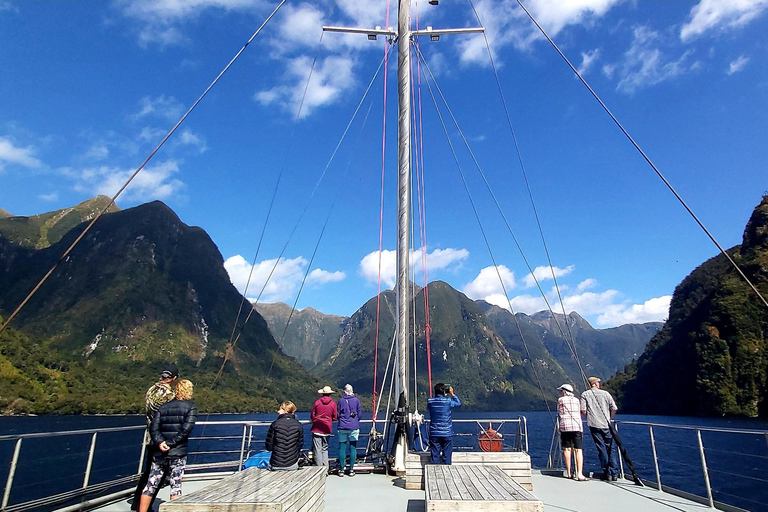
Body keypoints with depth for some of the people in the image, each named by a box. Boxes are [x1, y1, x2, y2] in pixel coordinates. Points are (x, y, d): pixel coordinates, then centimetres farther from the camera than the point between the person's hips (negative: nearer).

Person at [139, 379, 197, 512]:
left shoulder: (163, 406, 11)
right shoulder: (191, 407, -2)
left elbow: (153, 427, 0)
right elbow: (186, 429, -14)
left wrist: (159, 442, -9)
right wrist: (171, 443, -9)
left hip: (160, 453, 4)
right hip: (178, 453, -4)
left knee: (150, 486, 12)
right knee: (176, 486, 4)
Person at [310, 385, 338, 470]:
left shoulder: (317, 402, -2)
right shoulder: (333, 403, -1)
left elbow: (312, 416, 4)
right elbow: (335, 418, 3)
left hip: (317, 428, -1)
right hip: (327, 429, 1)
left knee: (317, 449, 2)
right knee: (325, 448, 14)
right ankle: (325, 468, 12)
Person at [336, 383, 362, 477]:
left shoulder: (341, 400, 2)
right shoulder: (356, 400, 2)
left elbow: (338, 414, 9)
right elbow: (359, 414, 6)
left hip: (342, 427, 0)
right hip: (354, 427, 0)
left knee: (342, 447, 5)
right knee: (353, 448, 5)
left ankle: (341, 470, 7)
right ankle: (351, 469, 6)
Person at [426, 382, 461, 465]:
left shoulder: (430, 401, -3)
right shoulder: (448, 401, -10)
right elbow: (459, 403, 8)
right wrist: (452, 394, 16)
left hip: (434, 434, 2)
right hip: (447, 433, -2)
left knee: (435, 456, 7)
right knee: (447, 456, 7)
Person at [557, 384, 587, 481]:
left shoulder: (561, 400, 7)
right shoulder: (576, 400, 16)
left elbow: (560, 414, 11)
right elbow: (579, 413, 19)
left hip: (565, 426, -2)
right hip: (577, 426, 2)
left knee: (567, 449, 5)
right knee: (578, 450, -2)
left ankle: (569, 473, 8)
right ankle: (579, 474, -11)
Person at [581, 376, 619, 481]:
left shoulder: (585, 395, 2)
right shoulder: (605, 393, 3)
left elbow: (583, 410, -5)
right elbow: (614, 409, 3)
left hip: (594, 425, 0)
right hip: (606, 425, 1)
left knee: (602, 449, 5)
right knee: (611, 448, 9)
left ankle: (607, 473, 7)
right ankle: (614, 473, 8)